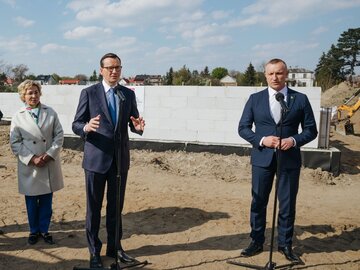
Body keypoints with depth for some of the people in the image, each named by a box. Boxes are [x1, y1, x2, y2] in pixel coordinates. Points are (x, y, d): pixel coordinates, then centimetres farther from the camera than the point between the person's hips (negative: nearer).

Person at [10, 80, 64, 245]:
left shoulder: (50, 113, 1)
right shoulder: (18, 117, -1)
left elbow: (59, 135, 1)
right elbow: (15, 143, -2)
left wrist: (49, 154, -11)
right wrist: (32, 159, -13)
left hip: (50, 165, 1)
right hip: (29, 166, -1)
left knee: (46, 200, 9)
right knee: (31, 201, 9)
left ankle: (44, 230, 25)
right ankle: (34, 231, 27)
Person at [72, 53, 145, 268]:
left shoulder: (129, 94, 7)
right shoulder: (89, 93, -4)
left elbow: (133, 124, 8)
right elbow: (76, 125, -5)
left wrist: (138, 127, -16)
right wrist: (87, 127, -27)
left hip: (120, 158, 3)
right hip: (96, 158, -3)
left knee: (116, 207, 14)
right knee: (94, 208, 7)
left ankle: (115, 247, 30)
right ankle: (94, 252, 22)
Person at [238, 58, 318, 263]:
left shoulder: (300, 99, 1)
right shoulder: (255, 99, 2)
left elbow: (311, 130, 3)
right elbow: (243, 128, 2)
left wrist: (294, 140, -16)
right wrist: (261, 140, -14)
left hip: (290, 159, 0)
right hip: (262, 158, 1)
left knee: (288, 204, 8)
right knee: (258, 202, 9)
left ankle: (285, 244, 25)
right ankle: (257, 242, 25)